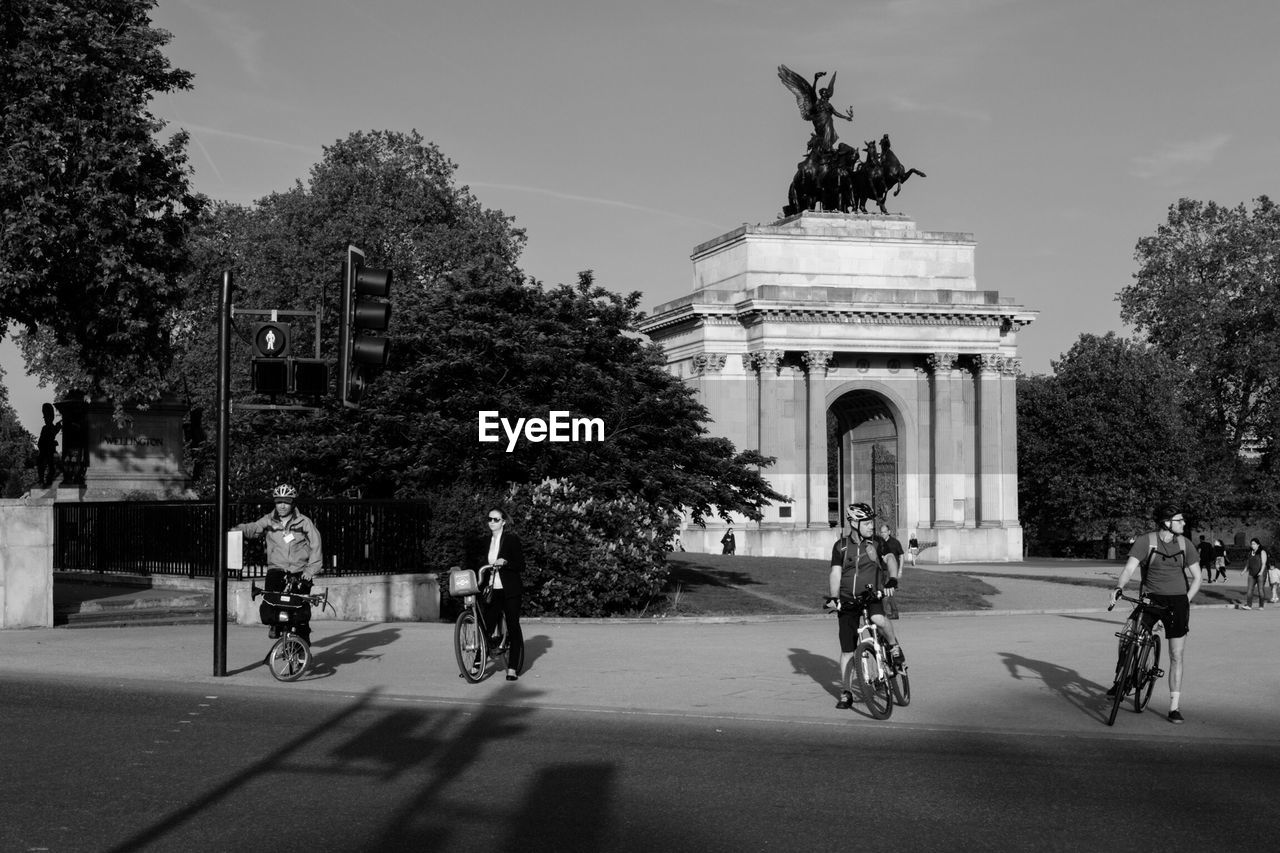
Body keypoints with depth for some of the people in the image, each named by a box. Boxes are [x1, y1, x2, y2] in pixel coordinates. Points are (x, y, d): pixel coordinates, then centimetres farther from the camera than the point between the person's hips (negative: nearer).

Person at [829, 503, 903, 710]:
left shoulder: (877, 543, 2)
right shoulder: (841, 546, 2)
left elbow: (890, 561, -12)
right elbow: (835, 573, -2)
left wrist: (892, 579, -32)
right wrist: (834, 597, -16)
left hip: (871, 595, -1)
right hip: (848, 601, 1)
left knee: (878, 619, -36)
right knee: (847, 649, 1)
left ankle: (894, 646, -7)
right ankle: (846, 693, 11)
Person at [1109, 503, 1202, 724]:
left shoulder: (1185, 544, 0)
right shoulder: (1145, 541, -9)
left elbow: (1196, 577, 7)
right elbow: (1130, 567, -18)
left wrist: (1184, 604, -4)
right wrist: (1119, 587, -37)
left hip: (1177, 600, 1)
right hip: (1149, 598, -1)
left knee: (1176, 656, -2)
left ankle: (1174, 707, 4)